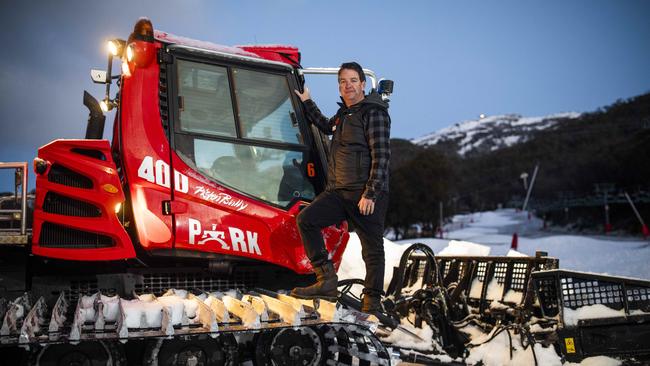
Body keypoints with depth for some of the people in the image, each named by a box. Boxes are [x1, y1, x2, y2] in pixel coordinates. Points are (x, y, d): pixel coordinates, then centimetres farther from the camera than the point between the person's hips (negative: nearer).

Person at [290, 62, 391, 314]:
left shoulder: (374, 113, -7)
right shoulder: (344, 113, 19)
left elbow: (381, 156, -14)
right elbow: (327, 127, 43)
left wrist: (370, 194, -20)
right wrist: (307, 103, 42)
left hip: (366, 194, -8)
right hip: (338, 192, 8)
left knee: (372, 249, 0)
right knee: (306, 219, -8)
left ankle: (372, 302, 14)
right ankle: (326, 281, -7)